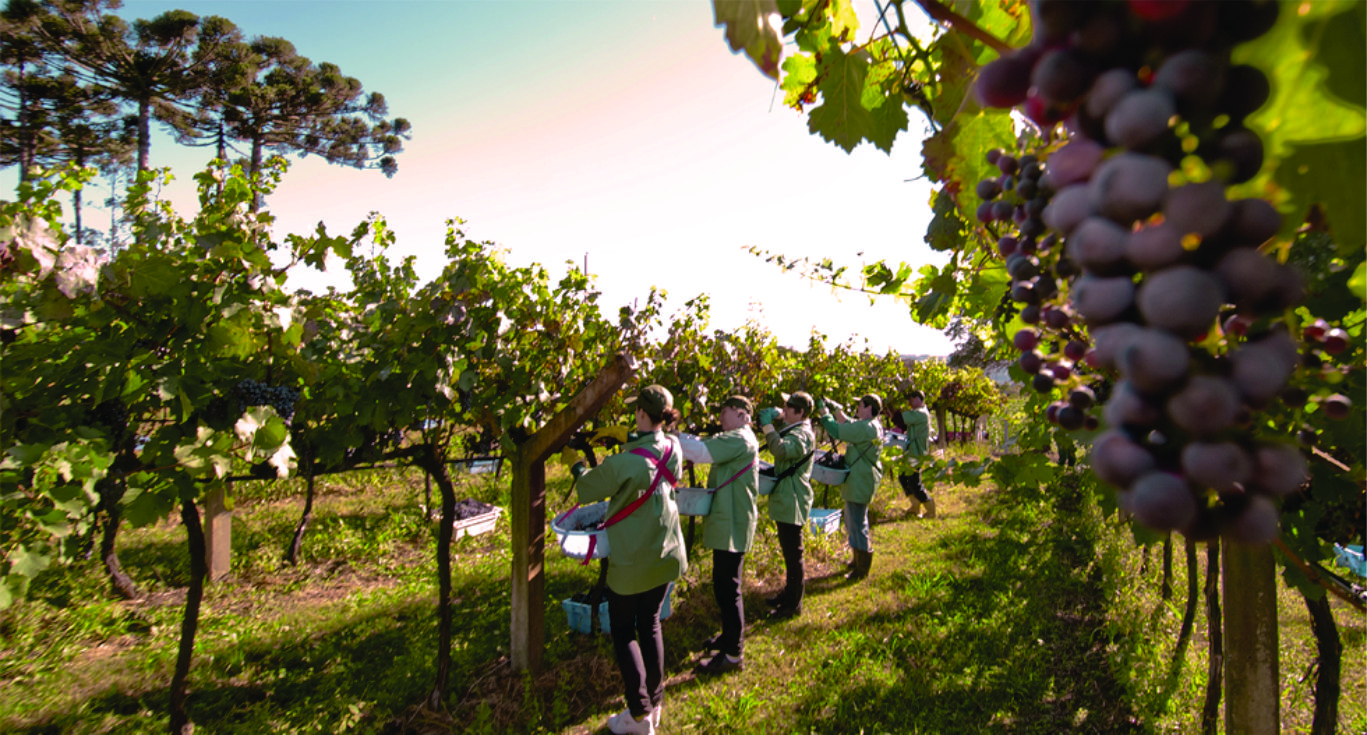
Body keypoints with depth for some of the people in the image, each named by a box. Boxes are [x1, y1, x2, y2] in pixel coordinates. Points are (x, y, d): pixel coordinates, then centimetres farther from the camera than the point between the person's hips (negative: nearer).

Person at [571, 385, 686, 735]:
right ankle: (655, 703, 29)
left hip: (632, 563, -6)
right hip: (666, 555, 6)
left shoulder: (624, 462, -25)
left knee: (623, 633, 11)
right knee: (650, 625, 19)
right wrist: (627, 445, 11)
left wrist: (578, 468, 10)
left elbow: (587, 489, -11)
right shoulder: (672, 450, -7)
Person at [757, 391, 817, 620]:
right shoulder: (792, 428, 12)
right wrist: (774, 416, 2)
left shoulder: (803, 434, -19)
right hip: (785, 499, 11)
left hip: (792, 502, -11)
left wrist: (768, 425, -27)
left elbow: (782, 449, -37)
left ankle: (794, 604, 8)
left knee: (793, 553, -2)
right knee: (789, 551, 21)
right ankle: (789, 593, 34)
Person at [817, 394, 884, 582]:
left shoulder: (865, 427, -23)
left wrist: (824, 413, -13)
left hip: (859, 483, -11)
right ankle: (858, 559, 37)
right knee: (854, 521, 23)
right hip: (861, 480, 11)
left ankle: (862, 569, 9)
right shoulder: (873, 426, 10)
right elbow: (849, 425, 23)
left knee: (857, 524, -2)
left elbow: (837, 431, -26)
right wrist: (837, 410, 12)